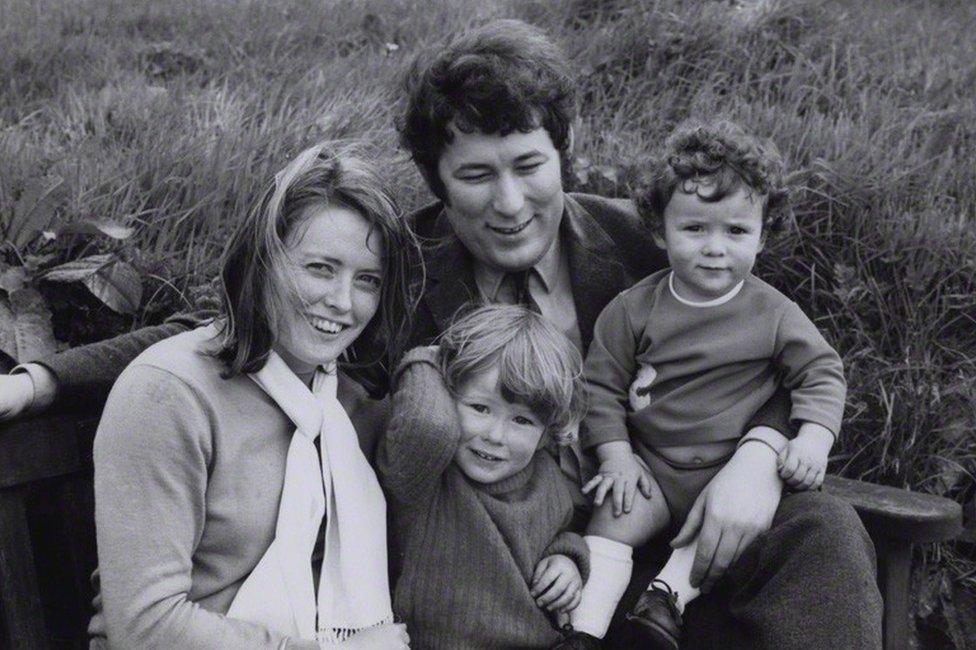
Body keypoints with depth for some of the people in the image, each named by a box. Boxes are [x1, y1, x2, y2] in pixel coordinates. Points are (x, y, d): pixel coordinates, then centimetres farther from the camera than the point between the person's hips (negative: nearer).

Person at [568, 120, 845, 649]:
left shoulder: (773, 314, -3)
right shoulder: (634, 309, -3)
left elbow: (822, 372, 3)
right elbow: (602, 385, 2)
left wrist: (814, 436, -15)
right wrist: (617, 457, -7)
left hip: (736, 469, 0)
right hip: (651, 466, 0)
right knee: (614, 519, -20)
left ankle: (669, 592, -32)